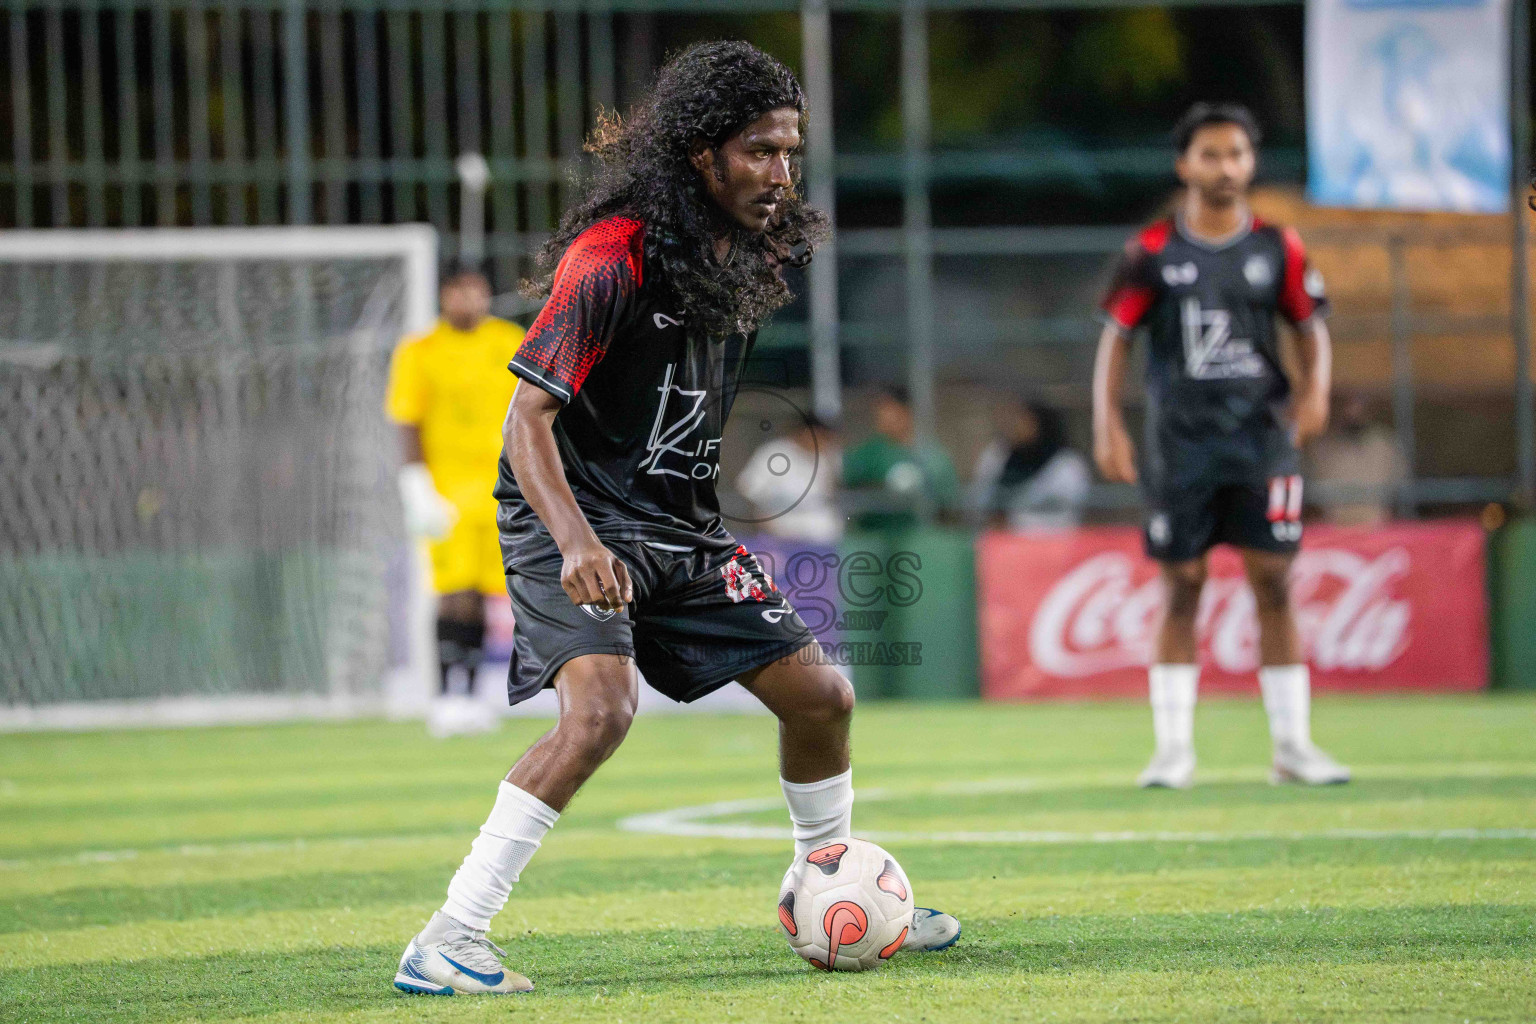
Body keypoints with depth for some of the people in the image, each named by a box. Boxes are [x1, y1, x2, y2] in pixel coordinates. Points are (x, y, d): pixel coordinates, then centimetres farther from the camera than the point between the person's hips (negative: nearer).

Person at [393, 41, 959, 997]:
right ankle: (445, 945, -26)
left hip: (680, 524, 8)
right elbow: (530, 416, -23)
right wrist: (576, 543, -37)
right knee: (602, 705, -29)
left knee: (819, 694, 8)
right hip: (577, 518, -8)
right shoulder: (612, 257, -21)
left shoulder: (750, 257, 5)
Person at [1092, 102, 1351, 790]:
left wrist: (1315, 388, -5)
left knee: (1274, 584, -2)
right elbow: (1116, 338, 5)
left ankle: (1292, 746, 5)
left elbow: (1311, 326, 13)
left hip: (1261, 434, 1)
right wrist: (1107, 425, -4)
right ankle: (1173, 749, 7)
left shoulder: (1277, 249, 5)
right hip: (1179, 442, -1)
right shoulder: (1153, 252, 1)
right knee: (1182, 589, 1)